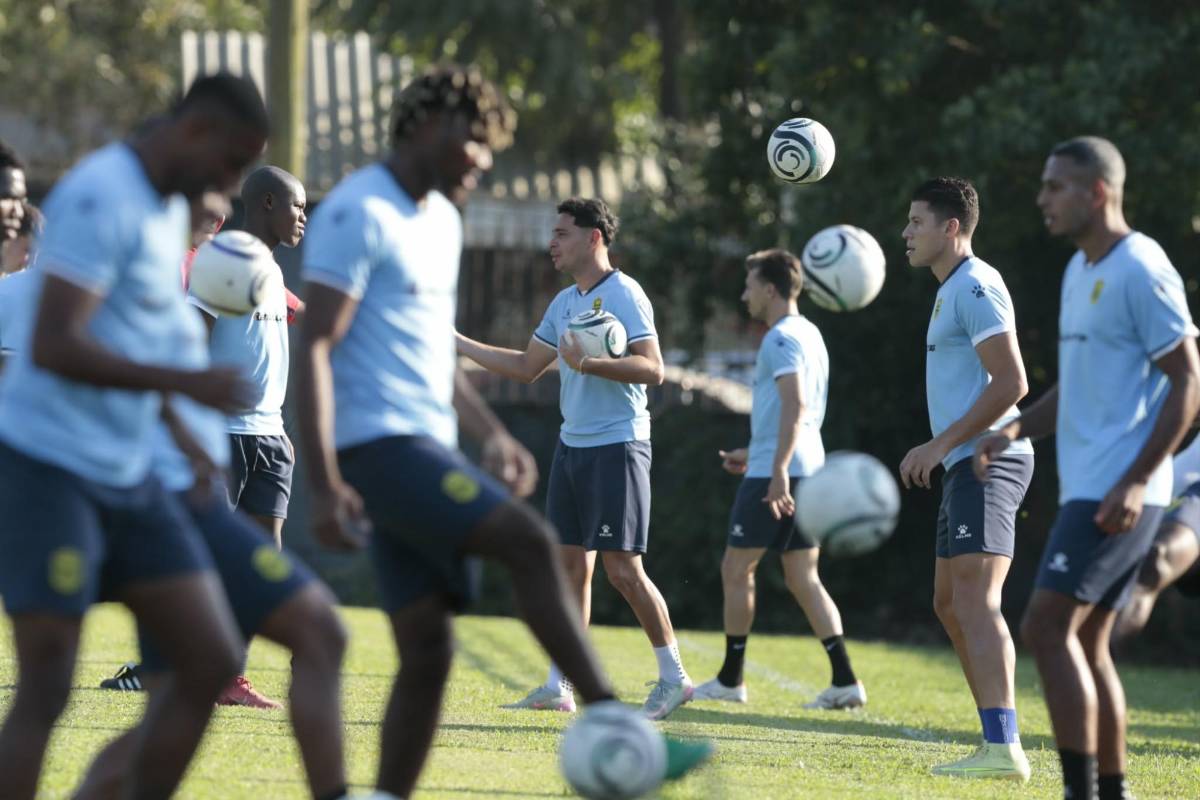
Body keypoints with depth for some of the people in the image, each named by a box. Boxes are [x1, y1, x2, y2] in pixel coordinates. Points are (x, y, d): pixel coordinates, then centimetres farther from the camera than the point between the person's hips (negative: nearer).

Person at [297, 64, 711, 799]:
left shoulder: (442, 221, 19)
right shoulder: (360, 215, -10)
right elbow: (315, 349, -15)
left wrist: (492, 433, 19)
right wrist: (325, 485, -21)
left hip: (427, 447, 9)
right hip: (379, 442, -9)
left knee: (428, 653, 2)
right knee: (530, 542, -20)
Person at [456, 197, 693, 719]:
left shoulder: (622, 294, -11)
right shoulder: (565, 302, 15)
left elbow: (652, 368, -19)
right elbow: (527, 367, 24)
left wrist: (591, 363, -30)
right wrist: (459, 344, 22)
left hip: (616, 446, -8)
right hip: (572, 445, 8)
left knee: (622, 568, -9)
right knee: (571, 564, 7)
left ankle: (673, 676, 1)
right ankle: (558, 687, 9)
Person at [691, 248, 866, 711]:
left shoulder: (781, 338, -11)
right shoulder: (809, 335, 19)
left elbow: (795, 405, -24)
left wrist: (777, 470, -30)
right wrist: (754, 454, 33)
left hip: (773, 472, -9)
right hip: (807, 466, 9)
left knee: (736, 569, 2)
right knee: (803, 578, 6)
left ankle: (730, 679, 8)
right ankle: (845, 681, -4)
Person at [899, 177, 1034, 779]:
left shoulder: (975, 287, -11)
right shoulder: (952, 291, 21)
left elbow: (1011, 384, -19)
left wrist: (941, 444, -18)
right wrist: (938, 451, 23)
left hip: (986, 463, -11)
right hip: (967, 467, 11)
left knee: (975, 601, -20)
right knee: (950, 603, 14)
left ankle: (1002, 747, -28)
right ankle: (998, 741, 17)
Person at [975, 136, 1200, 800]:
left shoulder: (1141, 271, -12)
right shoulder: (1080, 271, 17)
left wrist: (1135, 481, -21)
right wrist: (1017, 429, 9)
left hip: (1116, 495, -10)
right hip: (1085, 489, 10)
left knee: (1045, 627, -14)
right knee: (1085, 644, 10)